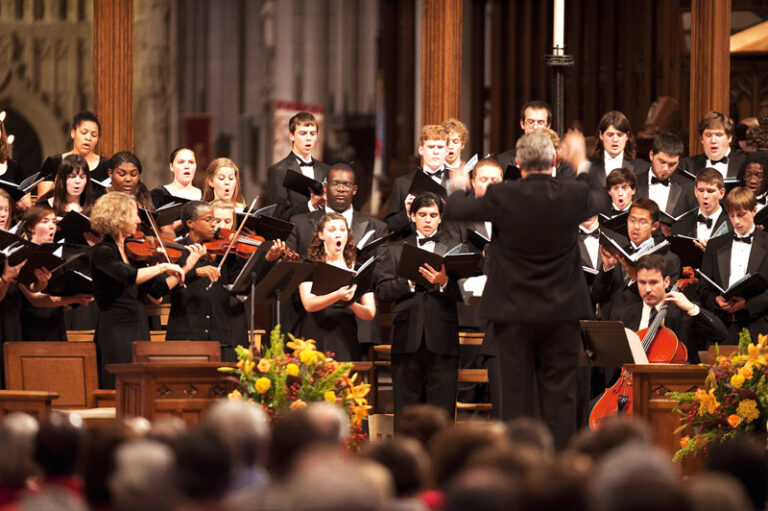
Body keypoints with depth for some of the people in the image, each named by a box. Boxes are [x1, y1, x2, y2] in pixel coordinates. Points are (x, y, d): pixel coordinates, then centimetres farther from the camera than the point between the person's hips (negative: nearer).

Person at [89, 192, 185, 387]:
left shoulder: (132, 251, 13)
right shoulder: (102, 252, -10)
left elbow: (158, 289, 13)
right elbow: (129, 276, -28)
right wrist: (163, 267, -20)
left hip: (139, 330, 8)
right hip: (116, 332, -8)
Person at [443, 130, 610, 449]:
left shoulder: (502, 197, -14)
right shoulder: (573, 195, -9)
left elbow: (455, 210, 2)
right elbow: (602, 200, 15)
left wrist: (457, 187, 24)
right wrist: (581, 165, 30)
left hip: (514, 311, -1)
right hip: (562, 312, 1)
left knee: (516, 391, 5)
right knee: (559, 393, 5)